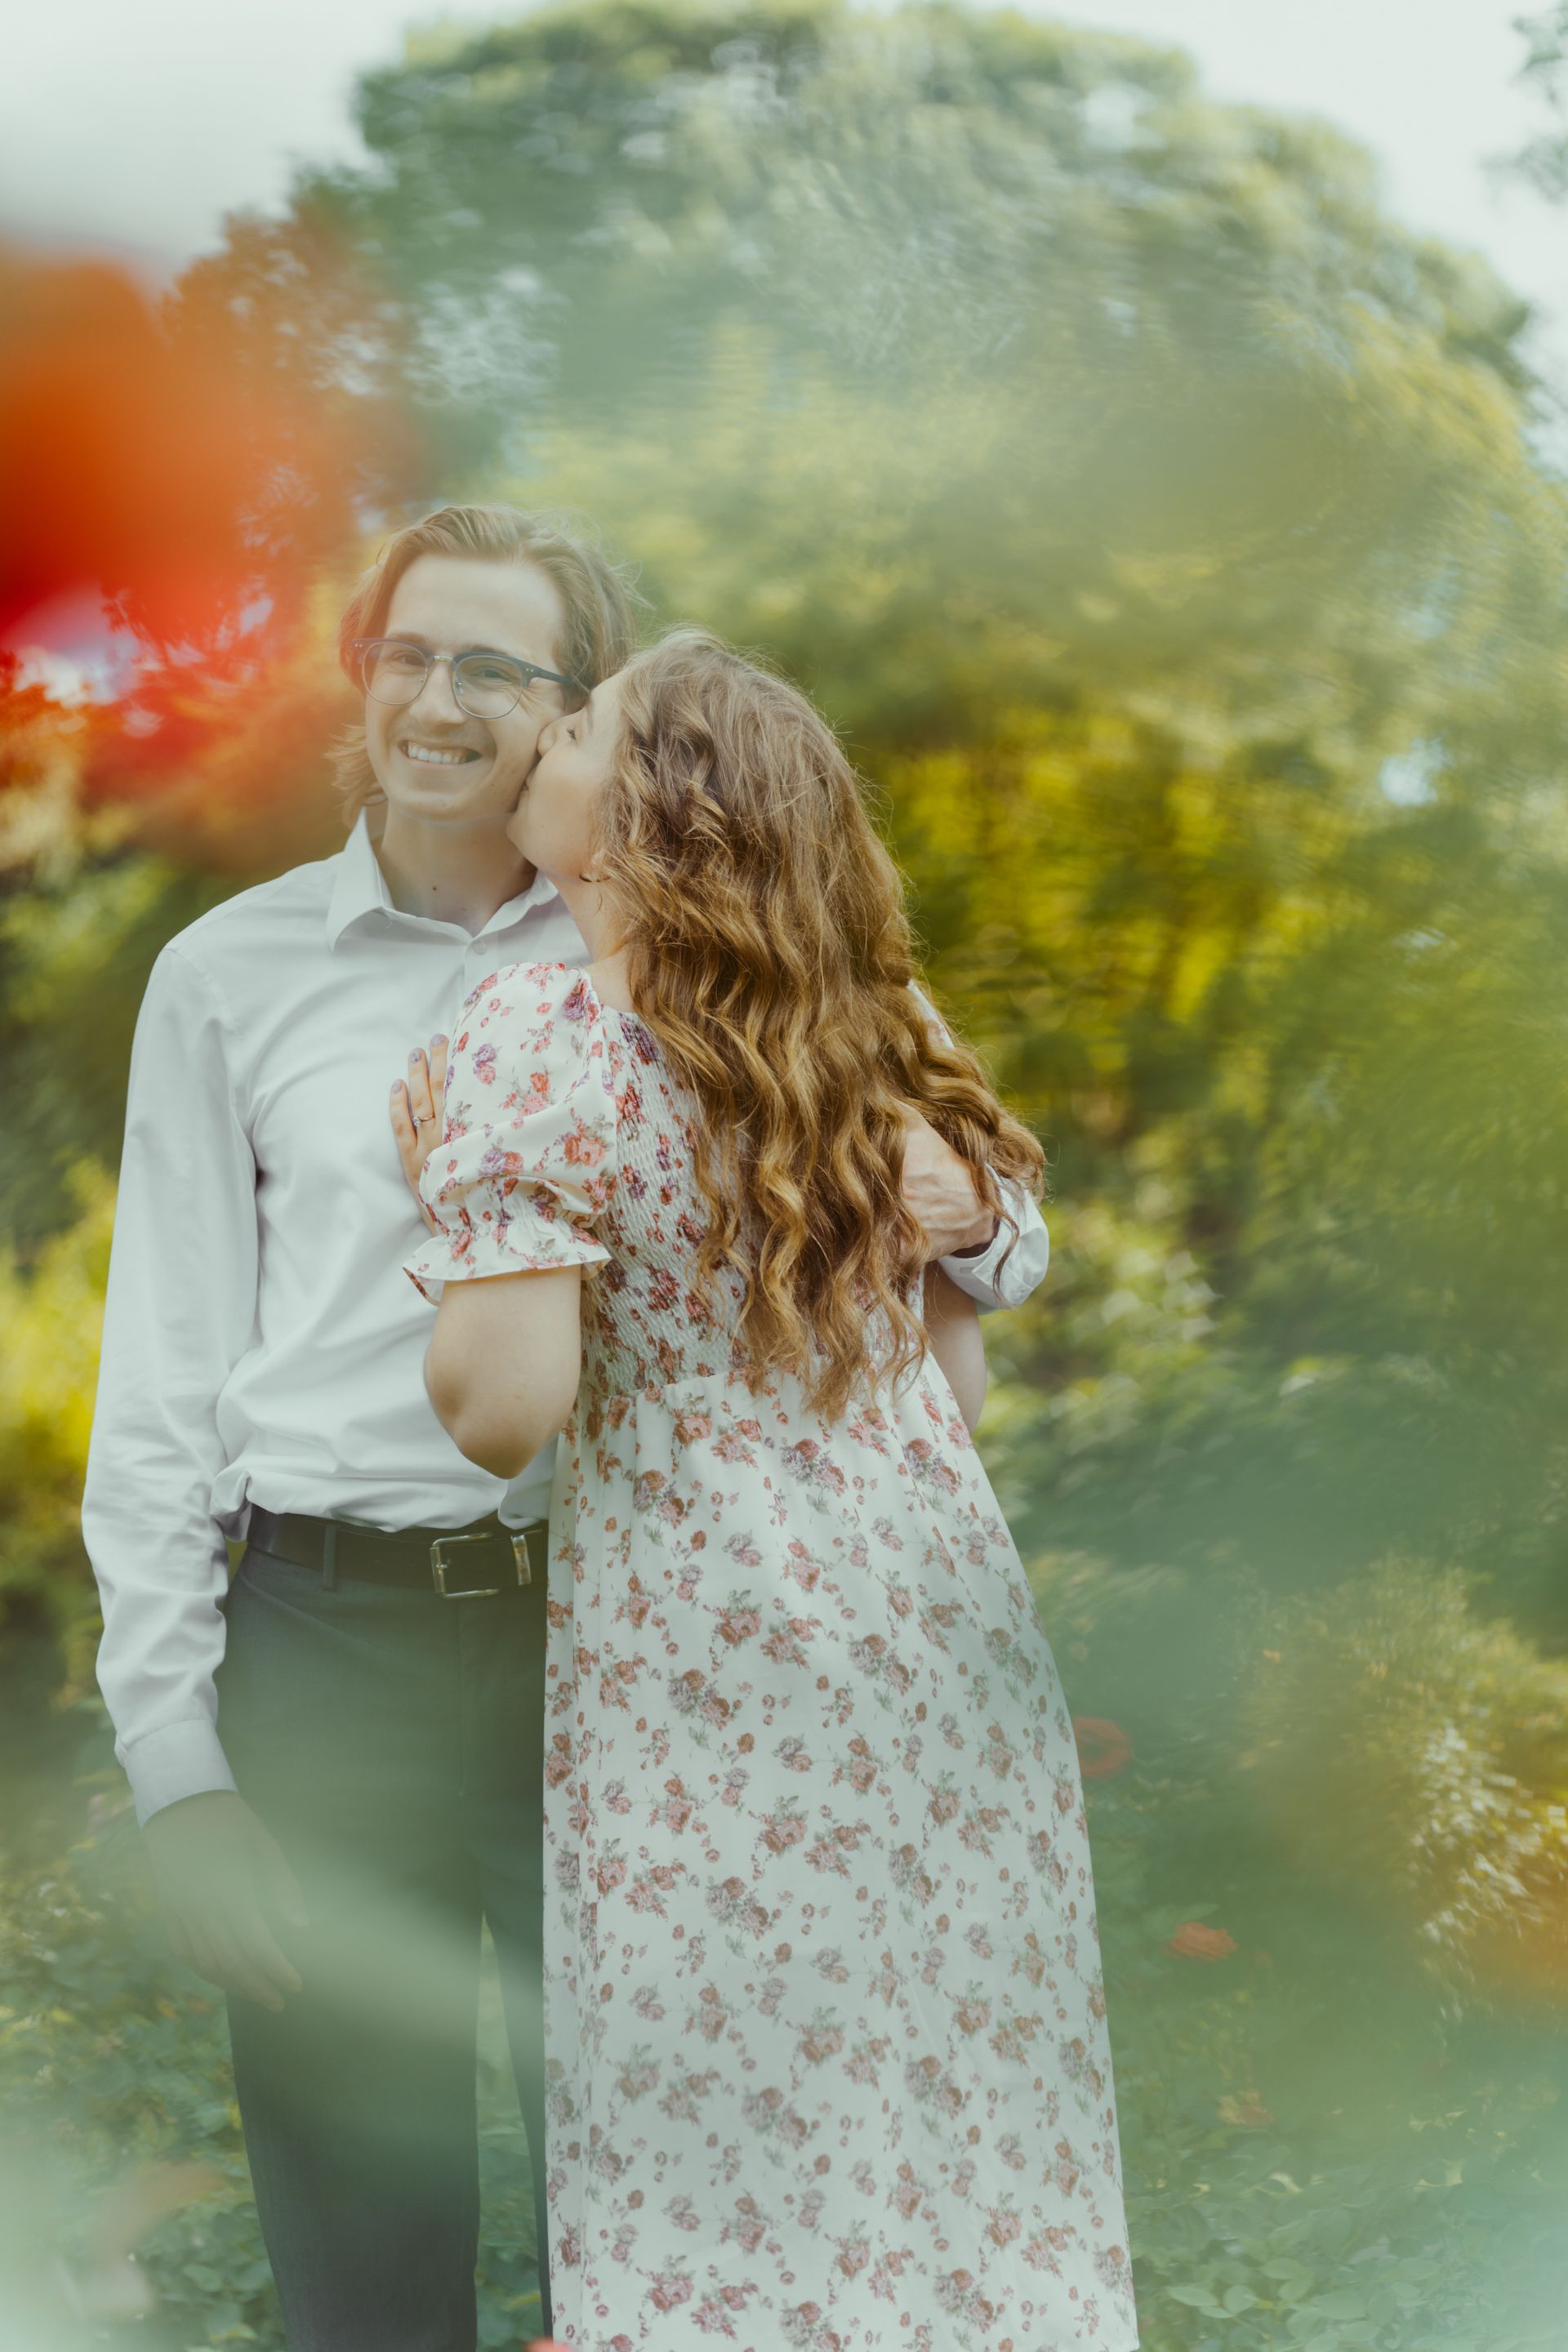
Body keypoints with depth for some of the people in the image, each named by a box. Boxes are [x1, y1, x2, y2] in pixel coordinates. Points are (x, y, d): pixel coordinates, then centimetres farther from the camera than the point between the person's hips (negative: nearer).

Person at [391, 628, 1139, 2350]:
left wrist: (441, 1187, -3)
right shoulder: (874, 1032, 9)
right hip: (944, 1609, 6)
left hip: (709, 1651, -6)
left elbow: (506, 1402, -18)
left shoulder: (541, 1029, -11)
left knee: (740, 2151, 4)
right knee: (962, 2100, 13)